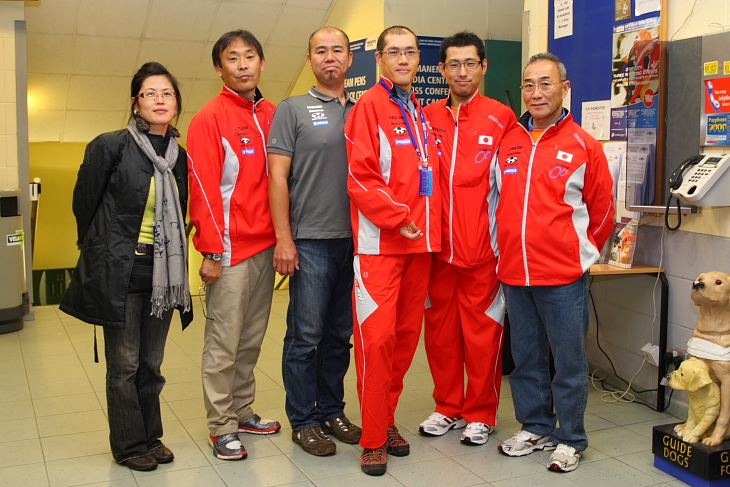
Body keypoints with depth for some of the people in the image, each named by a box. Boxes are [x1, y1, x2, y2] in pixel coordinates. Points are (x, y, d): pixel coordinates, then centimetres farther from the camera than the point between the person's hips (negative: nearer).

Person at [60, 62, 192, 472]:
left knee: (151, 364, 13)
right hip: (120, 270, -4)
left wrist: (174, 260, 12)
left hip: (163, 272, 5)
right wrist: (100, 253, 6)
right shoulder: (110, 146, -8)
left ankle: (151, 438, 27)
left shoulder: (180, 156, 8)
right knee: (125, 365, 4)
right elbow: (84, 205, 0)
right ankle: (129, 445, 19)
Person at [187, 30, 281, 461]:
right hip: (231, 248, -6)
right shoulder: (209, 118, -6)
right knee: (224, 342, 1)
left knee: (252, 338, 14)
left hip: (266, 245, 6)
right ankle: (221, 426, 13)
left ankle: (243, 411, 27)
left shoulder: (271, 115, 11)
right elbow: (204, 188, -10)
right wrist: (212, 252, -13)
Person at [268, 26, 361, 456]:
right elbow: (278, 177, -4)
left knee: (340, 334, 12)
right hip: (310, 241, -4)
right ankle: (303, 421, 13)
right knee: (306, 335, 0)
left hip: (354, 241, 4)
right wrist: (283, 239, -11)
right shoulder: (293, 110, 2)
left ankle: (332, 411, 25)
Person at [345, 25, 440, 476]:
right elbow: (361, 177, -12)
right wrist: (398, 218, -16)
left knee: (407, 334, 10)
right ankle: (373, 439, 3)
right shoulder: (369, 107, -4)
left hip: (421, 241, 7)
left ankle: (387, 419, 24)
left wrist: (430, 224, 11)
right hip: (380, 244, -7)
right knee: (377, 337, -6)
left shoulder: (422, 114, 18)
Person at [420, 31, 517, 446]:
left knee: (482, 332, 5)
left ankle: (481, 414, 21)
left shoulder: (502, 118, -1)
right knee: (440, 330, 11)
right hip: (437, 247, 3)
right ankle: (448, 407, 28)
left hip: (483, 246, -3)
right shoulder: (427, 118, 7)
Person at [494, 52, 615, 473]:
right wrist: (509, 250, 11)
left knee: (569, 362, 5)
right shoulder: (507, 143, 7)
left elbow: (602, 210, 4)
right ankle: (535, 429, 31)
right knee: (526, 359, 15)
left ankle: (571, 440, 20)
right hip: (514, 273, 4)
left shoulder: (584, 146, -3)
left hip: (564, 277, -4)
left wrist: (583, 252, 5)